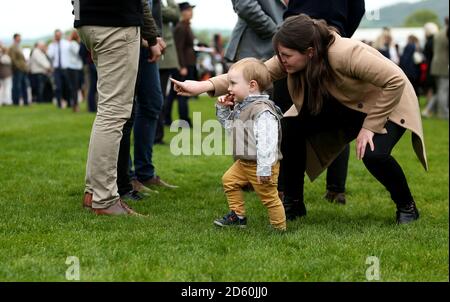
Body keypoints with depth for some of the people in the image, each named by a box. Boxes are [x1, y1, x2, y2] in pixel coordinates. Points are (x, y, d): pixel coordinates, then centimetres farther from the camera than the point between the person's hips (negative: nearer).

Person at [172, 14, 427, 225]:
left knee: (373, 154, -31)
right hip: (340, 106, 6)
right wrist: (206, 86, -38)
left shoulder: (345, 54, -38)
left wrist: (369, 127, -30)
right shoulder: (293, 60, -19)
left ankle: (407, 207, -2)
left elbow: (396, 81, -33)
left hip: (385, 103, -6)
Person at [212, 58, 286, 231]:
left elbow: (266, 141, -30)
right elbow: (230, 126, 24)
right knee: (229, 180, 19)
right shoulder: (240, 107, 7)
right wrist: (223, 109, 9)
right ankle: (237, 216, 29)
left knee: (269, 197, -2)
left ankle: (280, 228, 10)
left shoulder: (263, 111, -25)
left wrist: (264, 169, -32)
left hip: (259, 164, -10)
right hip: (244, 163, 10)